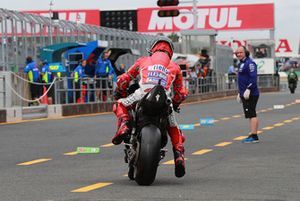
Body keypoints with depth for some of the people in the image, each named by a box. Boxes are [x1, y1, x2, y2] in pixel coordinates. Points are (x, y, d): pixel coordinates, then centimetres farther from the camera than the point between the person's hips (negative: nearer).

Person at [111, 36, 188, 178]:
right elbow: (181, 93, 33)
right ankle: (179, 156, 0)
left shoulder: (143, 61, 31)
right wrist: (174, 105, 51)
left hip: (143, 94, -1)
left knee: (120, 105, 24)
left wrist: (119, 95, 47)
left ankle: (123, 126, -5)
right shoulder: (174, 67, 33)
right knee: (173, 129, 21)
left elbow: (123, 80, 31)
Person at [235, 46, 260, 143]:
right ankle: (253, 135, 15)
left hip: (250, 94, -11)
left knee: (251, 114, -12)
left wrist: (248, 89, -28)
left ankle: (254, 136, -14)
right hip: (244, 94, 11)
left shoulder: (249, 63, -12)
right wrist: (239, 92, 26)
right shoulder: (241, 64, 20)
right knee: (251, 115, 12)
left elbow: (253, 77, -23)